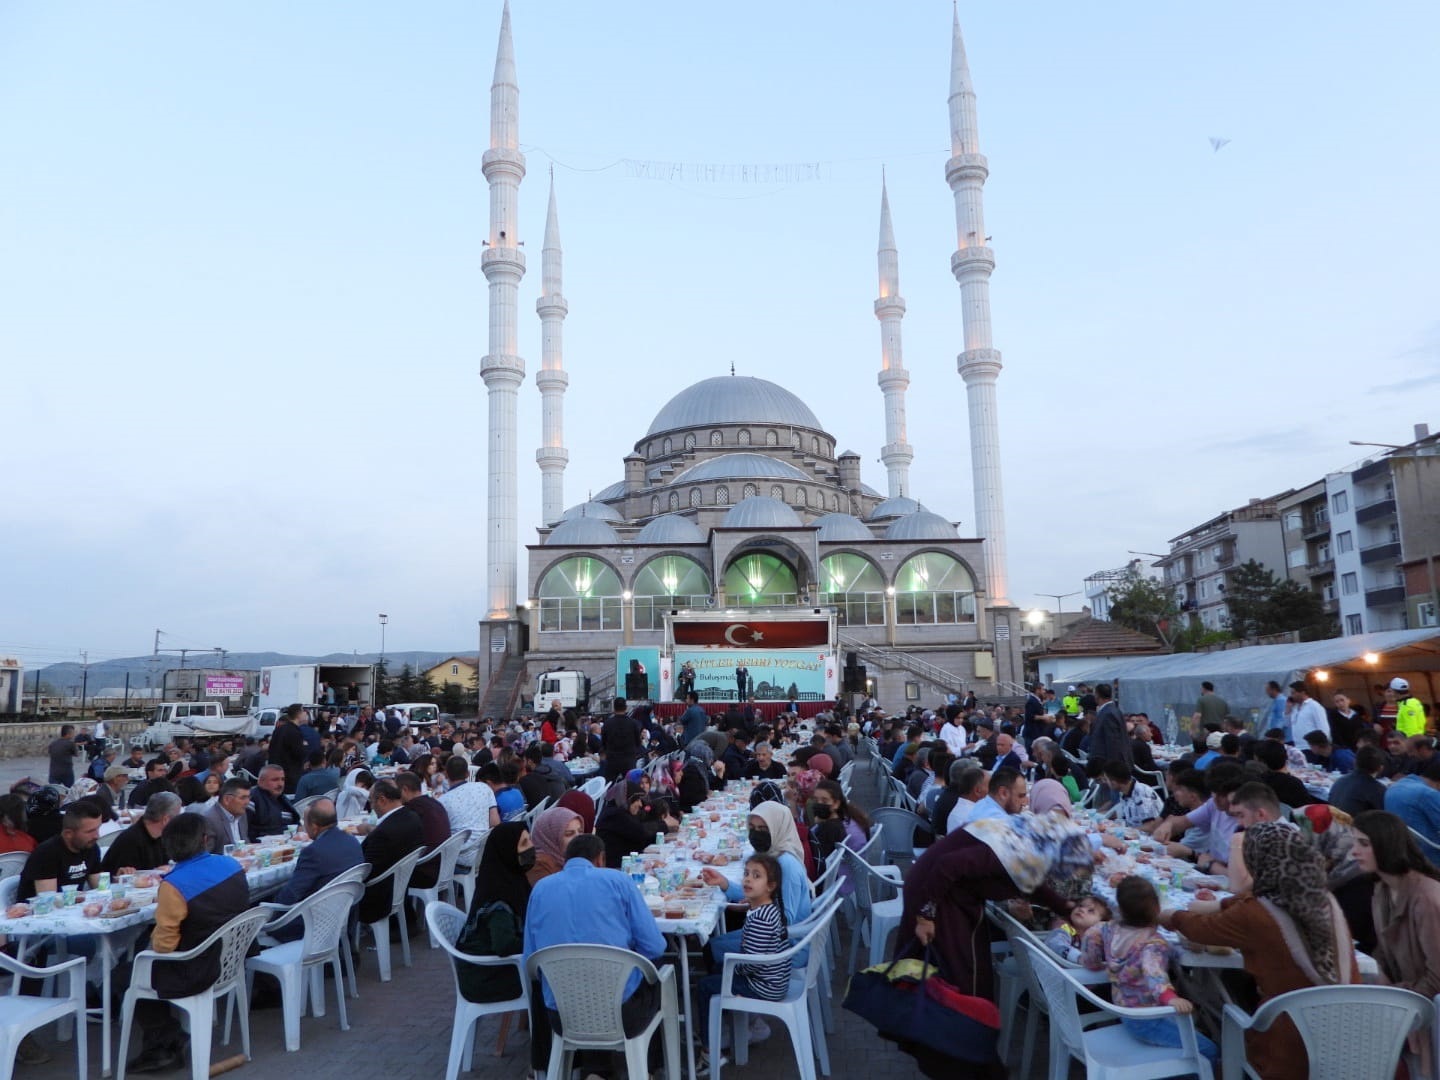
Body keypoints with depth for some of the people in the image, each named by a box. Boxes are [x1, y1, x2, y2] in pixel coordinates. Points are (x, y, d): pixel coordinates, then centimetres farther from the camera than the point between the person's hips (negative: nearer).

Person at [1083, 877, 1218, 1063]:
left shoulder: (1112, 930, -6)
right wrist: (1170, 998, -59)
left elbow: (1092, 934, 6)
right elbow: (1154, 973, -43)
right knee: (1209, 1051, -5)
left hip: (1123, 1011, 8)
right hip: (1146, 1021, -8)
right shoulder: (1153, 944, -27)